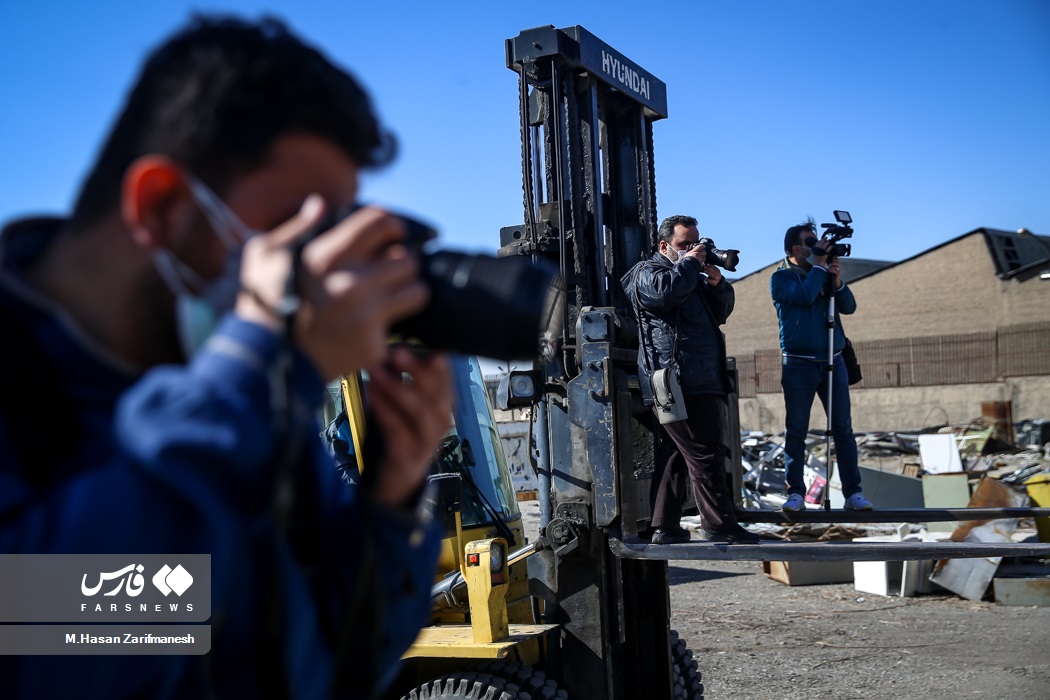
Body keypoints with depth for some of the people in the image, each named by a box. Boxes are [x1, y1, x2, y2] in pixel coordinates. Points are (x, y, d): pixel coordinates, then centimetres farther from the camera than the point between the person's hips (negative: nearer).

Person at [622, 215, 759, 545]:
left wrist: (717, 283, 6)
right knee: (704, 454, -11)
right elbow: (665, 290, -23)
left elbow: (721, 312, 24)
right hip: (679, 384, -10)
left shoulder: (692, 276, 28)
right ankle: (719, 524, -9)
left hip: (698, 382, 10)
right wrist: (689, 263, -9)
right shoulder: (647, 272, 0)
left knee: (675, 455, 8)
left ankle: (665, 526, 11)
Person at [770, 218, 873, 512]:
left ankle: (853, 492, 5)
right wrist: (818, 265, -9)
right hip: (798, 364, -4)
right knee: (796, 430, -1)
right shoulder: (782, 277, 1)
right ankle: (796, 493, 4)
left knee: (843, 428, 2)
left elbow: (849, 306, 5)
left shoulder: (824, 274, 15)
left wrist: (837, 281, -10)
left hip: (833, 361, 4)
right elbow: (804, 295, -18)